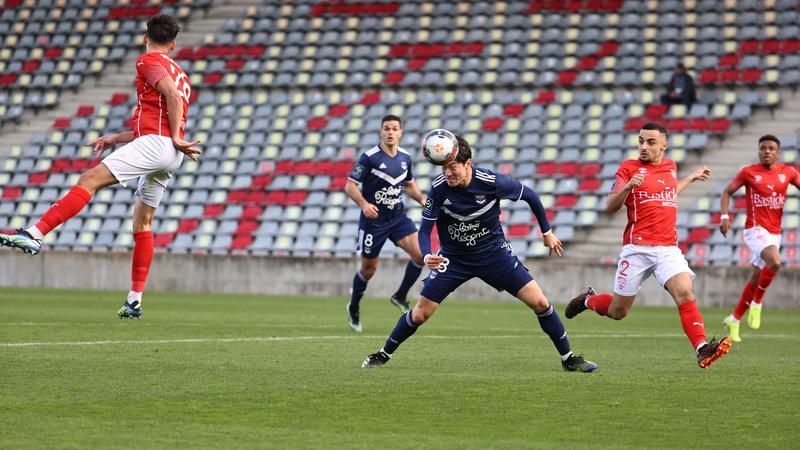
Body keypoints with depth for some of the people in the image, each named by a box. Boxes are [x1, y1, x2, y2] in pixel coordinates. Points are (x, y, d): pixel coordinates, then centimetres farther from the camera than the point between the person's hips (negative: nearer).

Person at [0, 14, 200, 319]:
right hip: (171, 152, 9)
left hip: (156, 144, -9)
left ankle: (35, 234, -32)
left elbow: (173, 95, -15)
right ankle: (135, 300, 14)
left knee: (90, 179, -17)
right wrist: (115, 139, 29)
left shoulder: (148, 61, 3)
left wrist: (176, 137, -12)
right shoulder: (178, 73, 30)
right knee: (143, 220, 14)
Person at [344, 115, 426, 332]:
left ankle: (400, 296, 5)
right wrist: (364, 204, -31)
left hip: (398, 217, 4)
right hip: (373, 219, -4)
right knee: (369, 269, 6)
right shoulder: (369, 157, -14)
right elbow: (350, 186, -14)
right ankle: (354, 308, 32)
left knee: (420, 253, -16)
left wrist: (422, 199, 0)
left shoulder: (405, 157, 3)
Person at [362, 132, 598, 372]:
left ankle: (568, 357, 6)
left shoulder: (492, 182, -23)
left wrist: (547, 232, 4)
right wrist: (427, 257, -35)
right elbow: (425, 229, -14)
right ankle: (384, 354, 21)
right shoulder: (438, 188, -20)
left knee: (539, 302, -10)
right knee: (420, 314, -3)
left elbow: (529, 195, -5)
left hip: (494, 253, 0)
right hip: (453, 258, 0)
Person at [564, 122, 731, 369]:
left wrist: (692, 178, 36)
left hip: (669, 249, 3)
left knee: (685, 293, -22)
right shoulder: (629, 168, -1)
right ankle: (588, 299, 38)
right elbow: (610, 207, -6)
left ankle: (702, 349, -32)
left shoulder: (670, 166, 15)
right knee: (618, 311, 6)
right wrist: (628, 186, -23)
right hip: (637, 249, -3)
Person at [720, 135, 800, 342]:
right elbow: (727, 192, 5)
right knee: (774, 262, -30)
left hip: (775, 232, 5)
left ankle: (734, 320, 23)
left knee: (756, 278, 8)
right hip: (755, 229, -5)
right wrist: (724, 216, -8)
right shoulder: (748, 173, -4)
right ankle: (757, 303, -10)